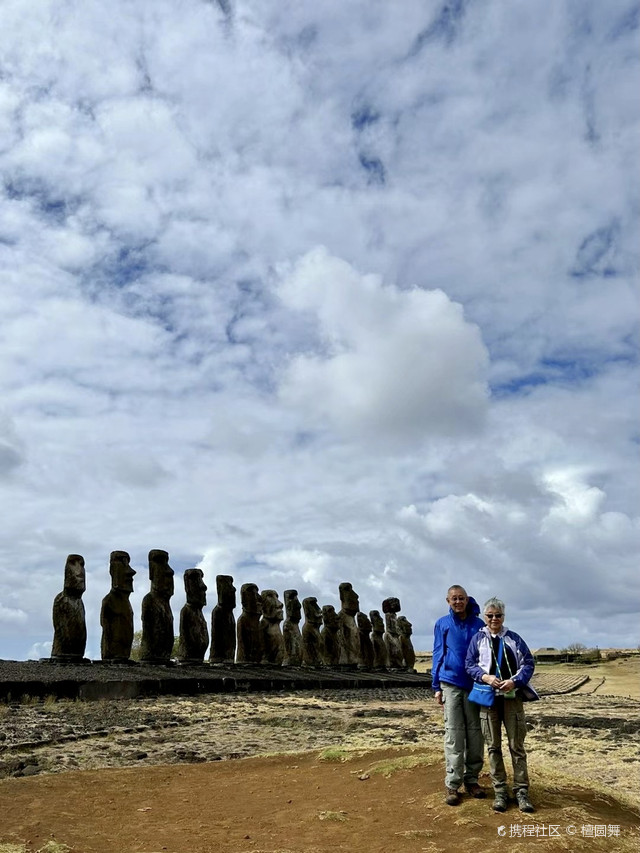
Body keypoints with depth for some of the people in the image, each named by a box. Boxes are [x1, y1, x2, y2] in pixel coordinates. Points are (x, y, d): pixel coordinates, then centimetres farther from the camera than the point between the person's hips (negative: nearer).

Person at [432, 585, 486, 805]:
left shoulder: (479, 625, 4)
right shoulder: (442, 624, 3)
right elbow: (438, 655, 5)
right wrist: (436, 687, 3)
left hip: (475, 685, 1)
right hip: (451, 684, -1)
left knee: (475, 732, 6)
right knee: (454, 734, 0)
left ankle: (471, 778, 18)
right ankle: (452, 784, 5)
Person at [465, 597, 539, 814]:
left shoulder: (514, 639, 7)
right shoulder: (478, 639, 7)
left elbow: (528, 663, 3)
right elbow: (470, 664, 3)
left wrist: (515, 681, -13)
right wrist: (486, 677, -15)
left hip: (512, 697, 0)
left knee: (517, 745, 1)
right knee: (493, 746, 5)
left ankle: (521, 791, 9)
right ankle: (500, 791, 13)